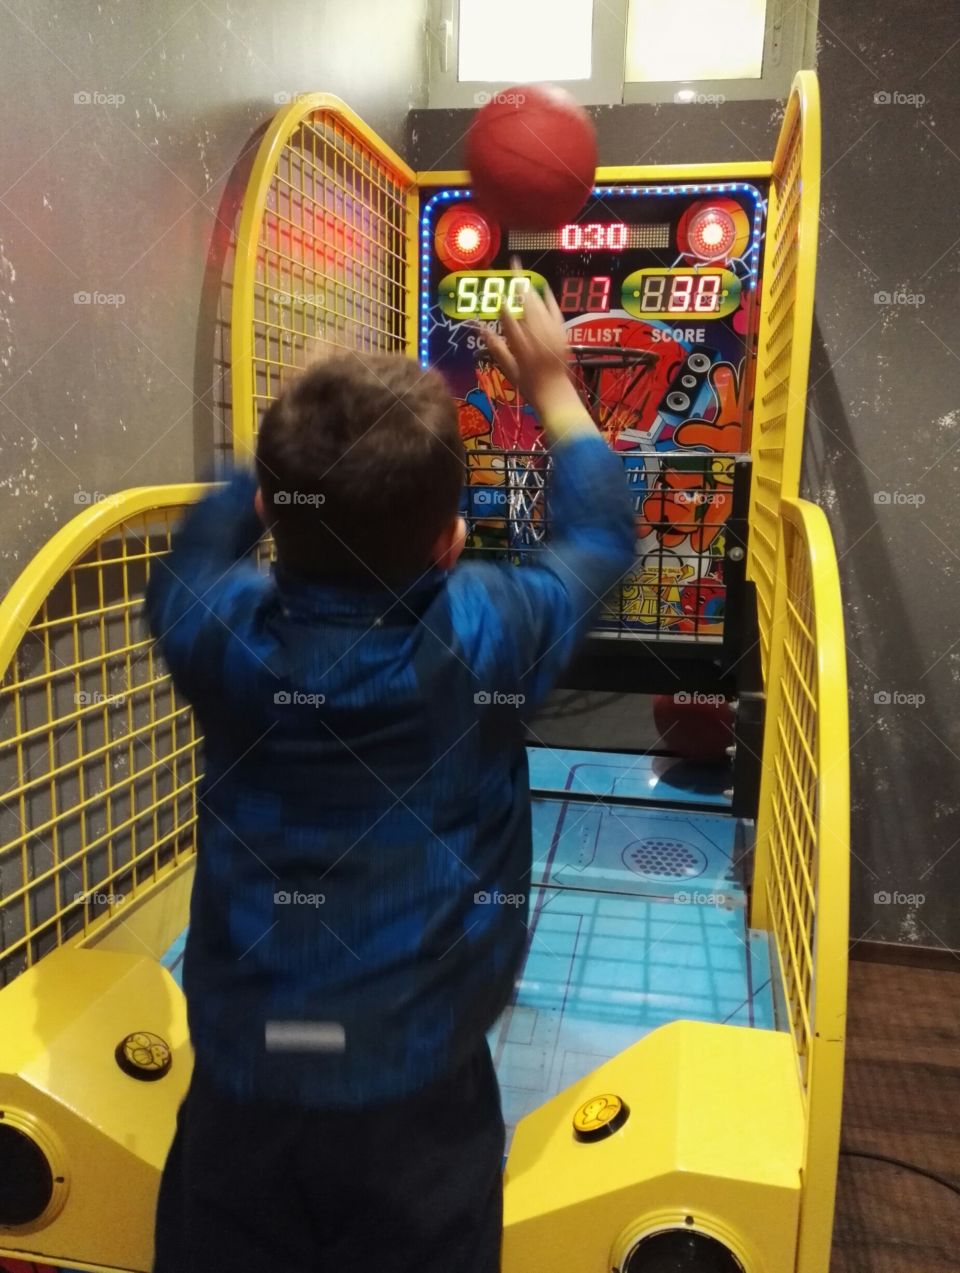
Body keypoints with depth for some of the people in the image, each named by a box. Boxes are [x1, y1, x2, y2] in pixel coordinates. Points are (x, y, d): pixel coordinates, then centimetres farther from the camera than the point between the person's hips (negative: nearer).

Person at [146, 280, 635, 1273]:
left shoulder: (218, 632, -13)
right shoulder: (486, 636, -17)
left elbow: (202, 541, 12)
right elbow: (601, 534, 4)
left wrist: (301, 456, 21)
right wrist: (553, 388, 18)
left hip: (239, 1084, 2)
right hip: (416, 1094, -1)